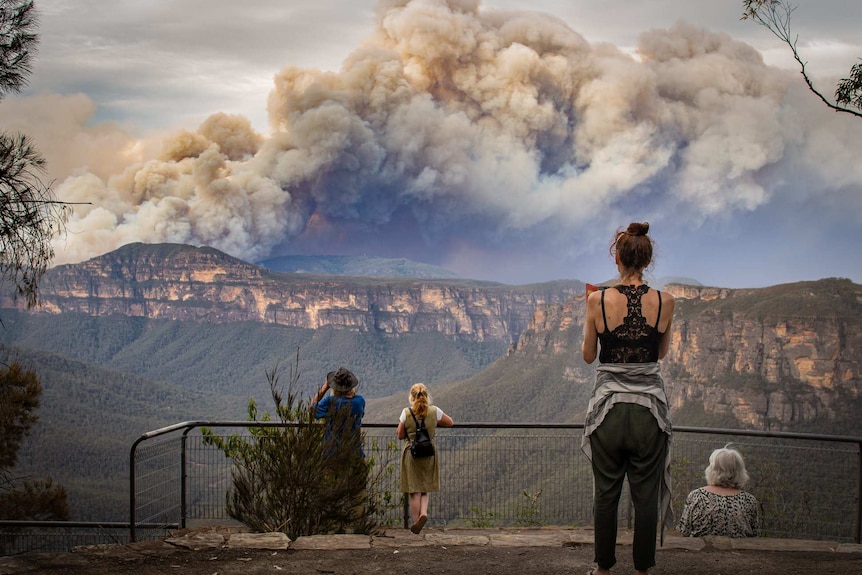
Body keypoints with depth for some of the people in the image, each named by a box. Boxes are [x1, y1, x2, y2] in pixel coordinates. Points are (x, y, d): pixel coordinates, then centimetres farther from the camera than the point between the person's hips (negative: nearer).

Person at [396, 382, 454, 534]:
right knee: (425, 488, 16)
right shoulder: (435, 411, -6)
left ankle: (416, 521, 9)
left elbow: (400, 435, 0)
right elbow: (450, 423, 10)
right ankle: (423, 512, -7)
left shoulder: (406, 412, -9)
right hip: (430, 453, 2)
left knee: (414, 491, 7)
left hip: (411, 453, -1)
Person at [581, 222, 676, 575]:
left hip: (608, 406, 0)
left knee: (606, 493, 11)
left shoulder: (598, 300, -9)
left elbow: (588, 356, 3)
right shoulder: (664, 302, -5)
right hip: (649, 407, 1)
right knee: (646, 494, 9)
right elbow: (662, 352, 10)